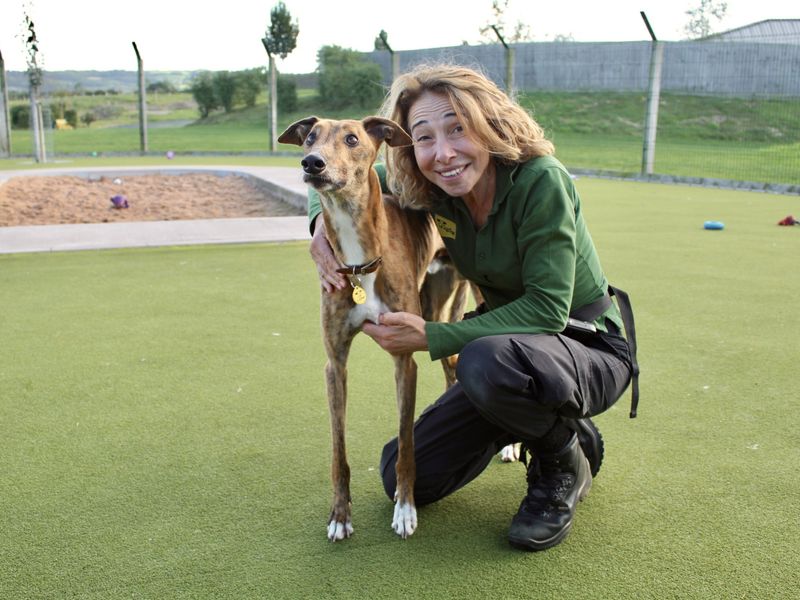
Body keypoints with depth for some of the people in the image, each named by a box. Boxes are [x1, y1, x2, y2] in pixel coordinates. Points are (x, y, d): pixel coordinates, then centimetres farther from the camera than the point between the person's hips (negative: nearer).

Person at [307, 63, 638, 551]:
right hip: (512, 347, 6)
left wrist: (433, 337, -30)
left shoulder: (541, 181, -26)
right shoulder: (431, 188, -8)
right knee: (404, 477, 4)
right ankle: (554, 426, 20)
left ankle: (563, 466, -7)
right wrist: (322, 219, -18)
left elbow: (549, 308, -28)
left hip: (591, 346, -6)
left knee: (486, 360, -39)